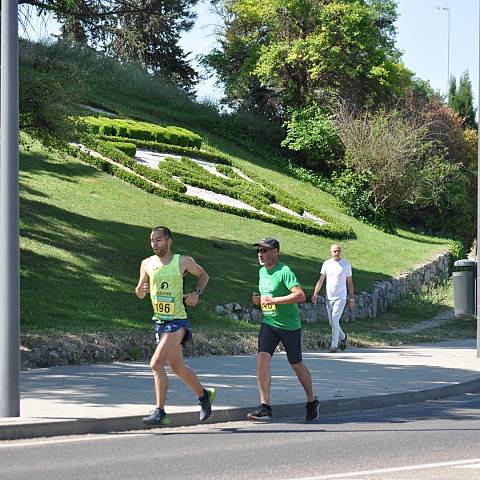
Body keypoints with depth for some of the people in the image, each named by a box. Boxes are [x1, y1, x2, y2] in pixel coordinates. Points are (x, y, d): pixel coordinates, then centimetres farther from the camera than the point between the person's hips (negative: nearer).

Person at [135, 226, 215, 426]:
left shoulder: (183, 261, -6)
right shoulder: (147, 264, 4)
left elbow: (203, 275, 12)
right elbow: (139, 293, 13)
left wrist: (196, 292, -5)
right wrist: (141, 290, -11)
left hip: (177, 322, -6)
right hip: (159, 322, 6)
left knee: (156, 364, -20)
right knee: (178, 368, 17)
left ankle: (160, 413, -15)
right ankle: (204, 394, 41)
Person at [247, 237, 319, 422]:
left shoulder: (284, 271, -15)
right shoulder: (262, 271, 10)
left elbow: (300, 295, -26)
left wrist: (273, 300, -26)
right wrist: (258, 299, 5)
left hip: (289, 325, -6)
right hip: (268, 323, 6)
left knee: (297, 365, 8)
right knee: (262, 359, -14)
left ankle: (312, 402, 31)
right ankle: (265, 408, -14)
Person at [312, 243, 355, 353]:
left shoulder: (346, 264, 0)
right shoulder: (326, 264, 3)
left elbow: (349, 282, 6)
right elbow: (321, 279, 0)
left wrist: (351, 298, 6)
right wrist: (315, 294, -12)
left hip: (340, 297, -4)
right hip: (329, 297, 4)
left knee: (335, 320, -14)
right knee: (332, 322, 12)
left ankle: (334, 345, -9)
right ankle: (342, 337, 37)